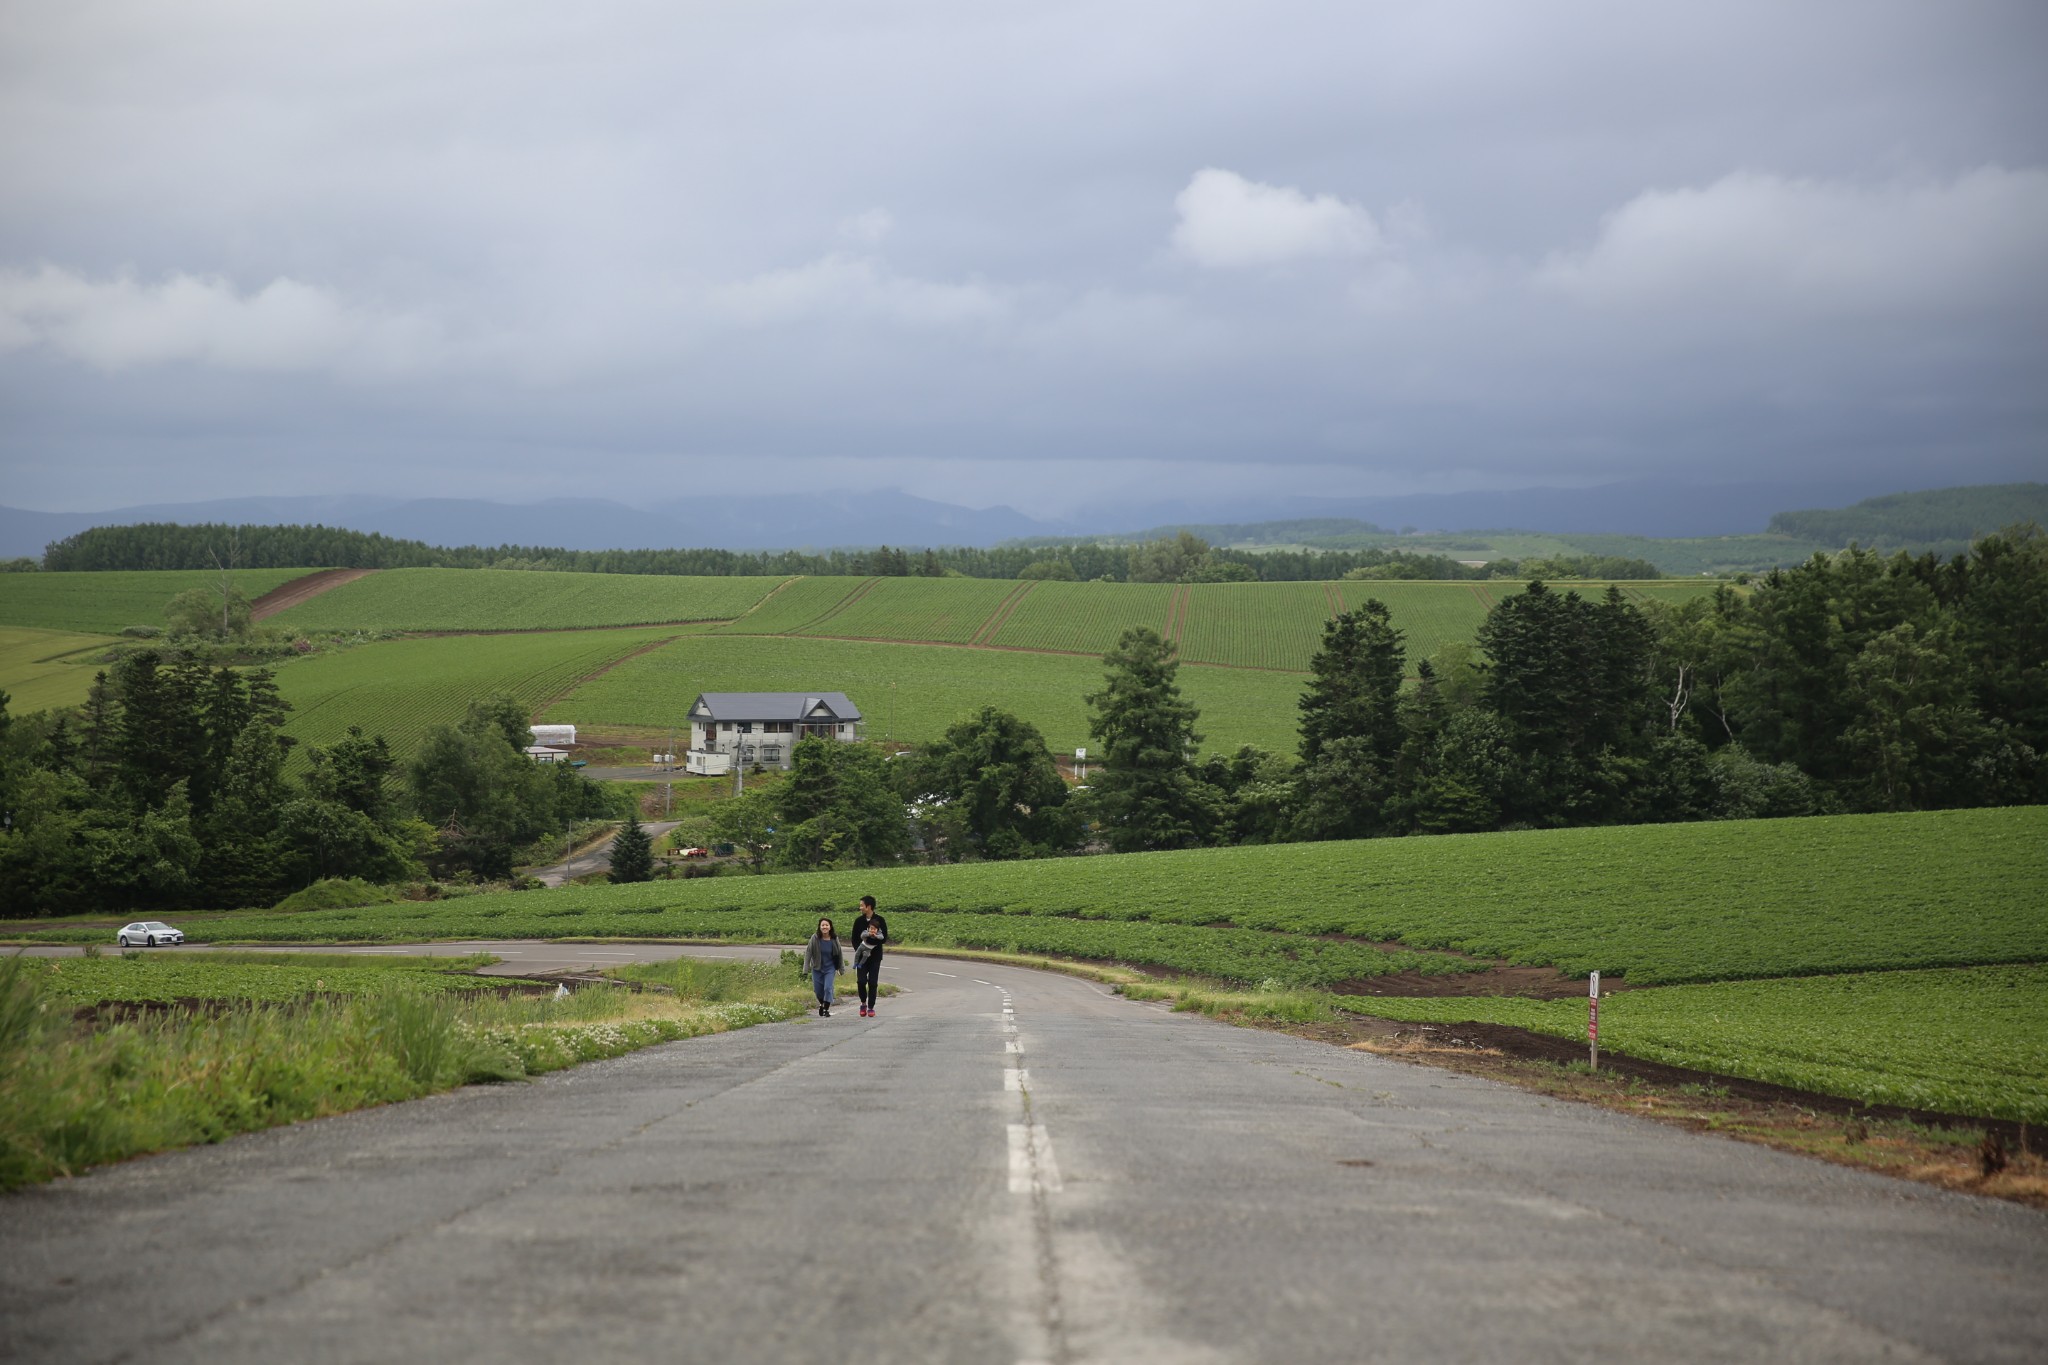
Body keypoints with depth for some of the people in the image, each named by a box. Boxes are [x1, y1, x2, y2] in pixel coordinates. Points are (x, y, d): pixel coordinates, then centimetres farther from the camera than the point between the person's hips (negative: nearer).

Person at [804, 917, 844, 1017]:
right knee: (818, 989, 9)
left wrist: (841, 968, 8)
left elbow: (839, 954, 2)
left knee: (828, 988, -13)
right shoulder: (815, 938, -13)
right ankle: (822, 1004, 38)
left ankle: (826, 1009, -1)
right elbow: (808, 952, -8)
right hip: (817, 968, 1)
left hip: (830, 968, -1)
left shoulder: (834, 939, -8)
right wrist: (806, 967, -11)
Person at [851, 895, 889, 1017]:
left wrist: (875, 936, -24)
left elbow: (884, 938, -5)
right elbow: (854, 939, 8)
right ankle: (863, 1003, 13)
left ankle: (871, 1007, 5)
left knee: (873, 982, -4)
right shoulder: (859, 921, 5)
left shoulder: (880, 920, -3)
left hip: (875, 957, -2)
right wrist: (858, 951, -9)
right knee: (861, 981, -8)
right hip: (862, 957, 2)